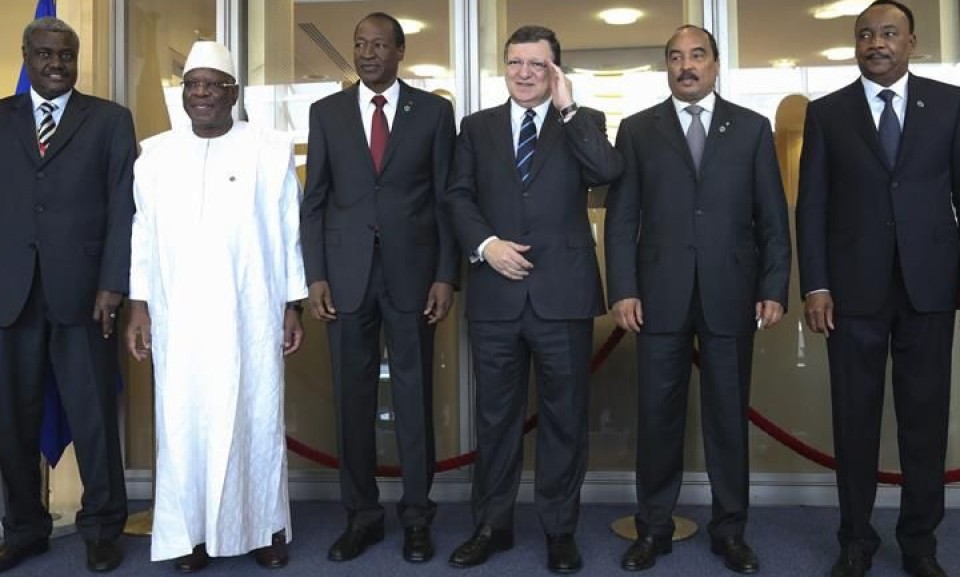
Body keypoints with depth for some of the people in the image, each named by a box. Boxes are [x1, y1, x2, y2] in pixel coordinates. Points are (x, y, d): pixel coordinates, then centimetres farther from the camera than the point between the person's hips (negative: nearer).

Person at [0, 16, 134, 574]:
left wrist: (112, 284, -9)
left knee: (94, 417, 4)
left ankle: (103, 528, 19)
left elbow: (124, 208, 0)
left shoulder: (111, 120, 7)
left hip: (82, 291, -2)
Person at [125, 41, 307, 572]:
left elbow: (289, 234, 1)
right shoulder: (155, 154, 9)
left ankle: (264, 527, 19)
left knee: (255, 418, 5)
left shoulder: (271, 150, 1)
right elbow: (144, 235, 9)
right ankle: (191, 532, 17)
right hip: (178, 317, 2)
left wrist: (293, 307, -1)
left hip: (251, 315, -2)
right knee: (183, 422, 4)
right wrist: (138, 306, 4)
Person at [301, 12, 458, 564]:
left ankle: (417, 517, 20)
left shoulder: (434, 110, 4)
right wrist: (316, 275, -2)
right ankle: (362, 514, 22)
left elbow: (447, 198, 2)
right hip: (347, 274, 2)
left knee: (415, 396, 6)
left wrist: (446, 275, -5)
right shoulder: (327, 111, 8)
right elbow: (315, 199, 7)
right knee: (353, 399, 7)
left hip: (411, 272, -1)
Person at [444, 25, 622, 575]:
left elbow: (608, 171, -13)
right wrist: (485, 244, -9)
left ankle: (561, 529, 22)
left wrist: (568, 108, -11)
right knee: (496, 416, 11)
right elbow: (459, 196, 7)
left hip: (563, 292, -1)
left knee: (565, 415, 7)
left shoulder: (584, 121, 7)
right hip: (495, 293, 2)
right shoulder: (477, 126, 12)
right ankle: (492, 524, 25)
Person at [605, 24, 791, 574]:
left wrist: (774, 288, -2)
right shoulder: (637, 130, 8)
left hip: (731, 293, 1)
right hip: (660, 294, 0)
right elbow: (622, 217, 3)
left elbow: (773, 217, 6)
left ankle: (730, 528, 23)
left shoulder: (753, 128, 9)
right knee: (658, 414, 5)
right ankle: (654, 526, 19)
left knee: (729, 414, 8)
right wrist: (623, 290, -5)